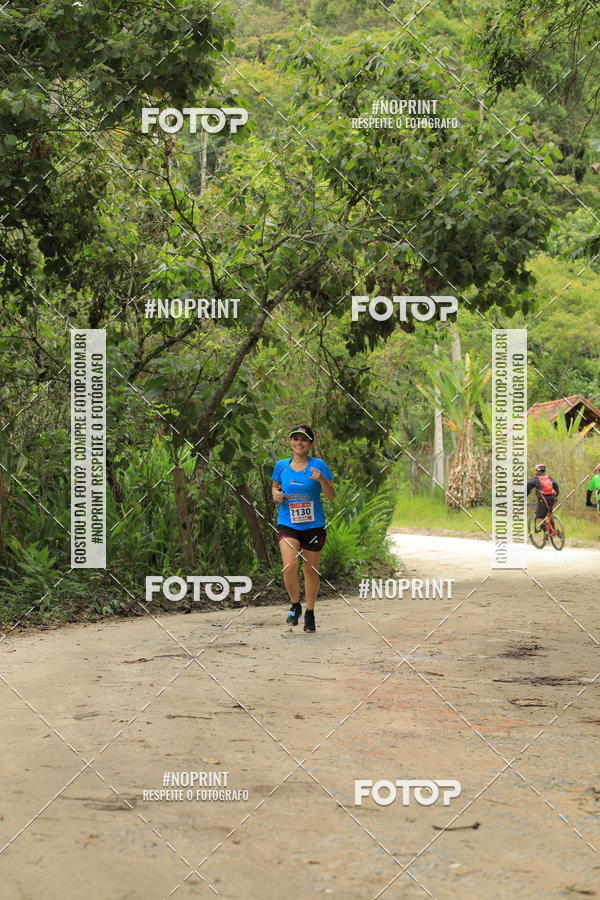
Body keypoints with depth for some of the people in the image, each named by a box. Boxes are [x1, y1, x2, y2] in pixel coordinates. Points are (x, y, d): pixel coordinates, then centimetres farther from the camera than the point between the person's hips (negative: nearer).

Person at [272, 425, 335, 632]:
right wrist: (276, 494, -2)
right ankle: (295, 605, 8)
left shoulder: (318, 465, -3)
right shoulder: (281, 466, 5)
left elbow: (331, 496, -3)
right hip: (287, 524, 1)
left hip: (313, 525, -1)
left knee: (310, 570, 8)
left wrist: (321, 480, -22)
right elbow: (275, 487, 21)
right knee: (290, 566, -18)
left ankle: (310, 613, 26)